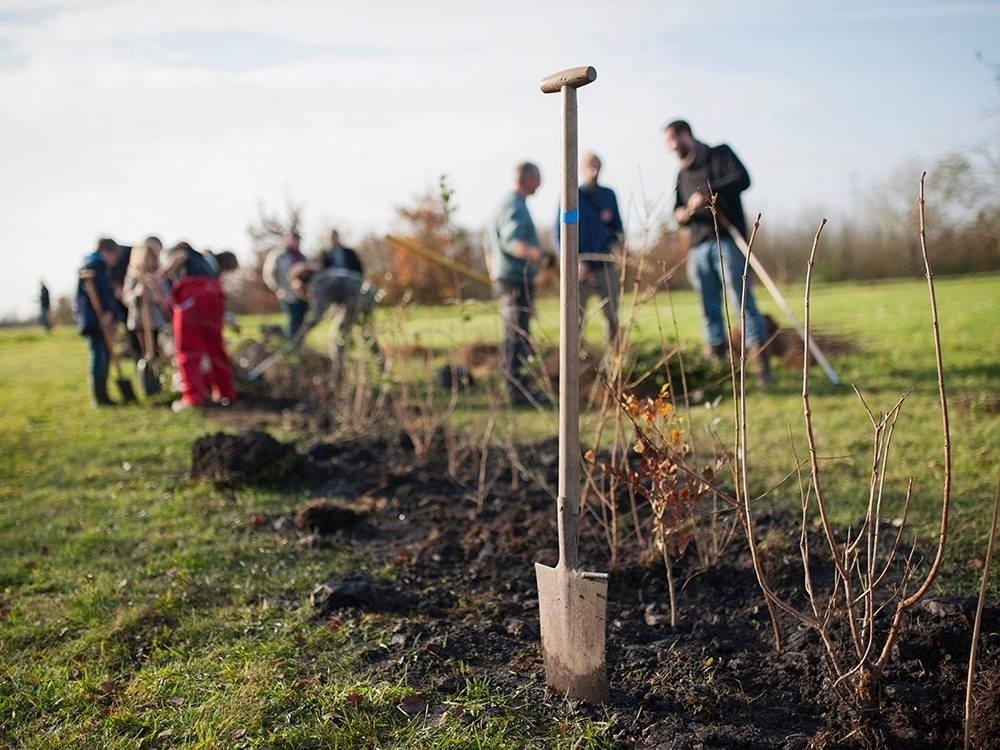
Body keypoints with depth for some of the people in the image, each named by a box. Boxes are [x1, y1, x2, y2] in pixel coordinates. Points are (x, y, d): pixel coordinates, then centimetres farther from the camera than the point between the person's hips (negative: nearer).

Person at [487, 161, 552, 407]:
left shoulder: (507, 203, 18)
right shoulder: (516, 207, -15)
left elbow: (491, 239, 26)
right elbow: (511, 241, -31)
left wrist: (494, 272, 35)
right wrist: (531, 252, -50)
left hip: (506, 278, 11)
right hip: (517, 279, -11)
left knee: (513, 336, 15)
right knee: (518, 336, -10)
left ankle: (518, 386, 22)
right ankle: (519, 391, -9)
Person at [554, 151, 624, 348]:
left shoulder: (608, 195, 10)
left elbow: (618, 228, 18)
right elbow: (559, 234, -4)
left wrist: (616, 244, -5)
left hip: (607, 267, 4)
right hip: (581, 269, -4)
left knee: (612, 317, 6)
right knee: (575, 320, -4)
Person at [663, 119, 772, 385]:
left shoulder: (720, 154, 7)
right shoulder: (682, 174, 24)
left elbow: (742, 178, -10)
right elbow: (679, 209, 28)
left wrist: (708, 193, -21)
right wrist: (680, 214, 3)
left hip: (727, 240, -6)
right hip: (698, 246, 6)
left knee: (741, 299, -11)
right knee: (709, 308, 4)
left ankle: (761, 361, -11)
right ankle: (716, 362, 7)